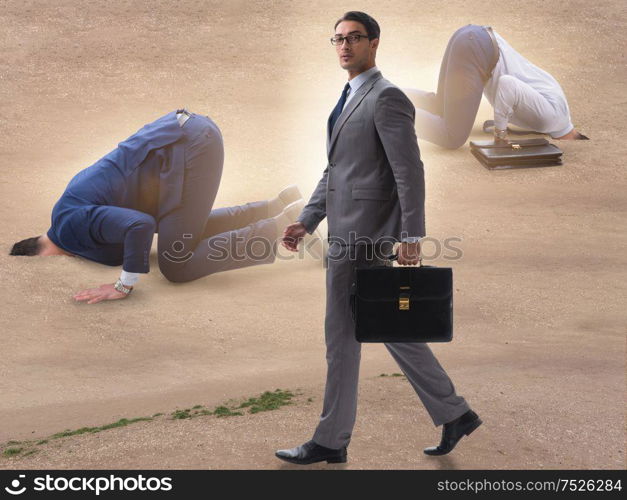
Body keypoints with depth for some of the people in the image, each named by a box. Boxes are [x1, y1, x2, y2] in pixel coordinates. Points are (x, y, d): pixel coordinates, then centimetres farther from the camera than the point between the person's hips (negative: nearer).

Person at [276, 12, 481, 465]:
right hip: (348, 231, 10)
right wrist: (306, 222, 13)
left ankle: (331, 441, 13)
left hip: (363, 235, -10)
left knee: (342, 335, -1)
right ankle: (454, 414, 23)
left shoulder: (387, 97, -11)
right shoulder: (350, 99, 19)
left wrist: (411, 237, -20)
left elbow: (410, 172, -17)